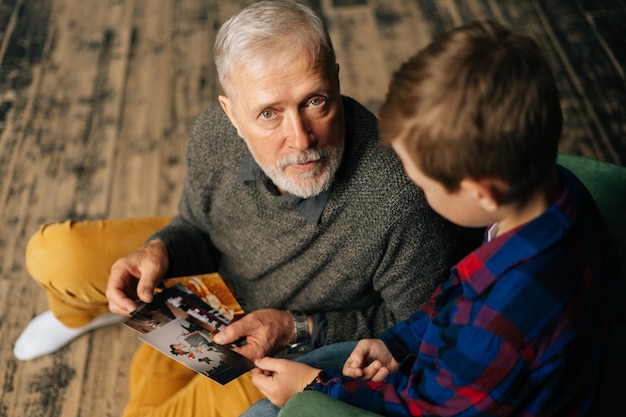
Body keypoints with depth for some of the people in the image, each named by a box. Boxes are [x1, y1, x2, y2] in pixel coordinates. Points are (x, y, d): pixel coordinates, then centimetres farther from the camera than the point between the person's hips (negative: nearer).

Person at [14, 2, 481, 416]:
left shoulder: (405, 200, -41)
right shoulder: (214, 135, -24)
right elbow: (199, 225, -1)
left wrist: (298, 330, -31)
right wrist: (161, 250, -24)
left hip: (302, 353, -4)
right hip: (223, 279, 4)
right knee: (53, 255, 0)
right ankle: (77, 312, 38)